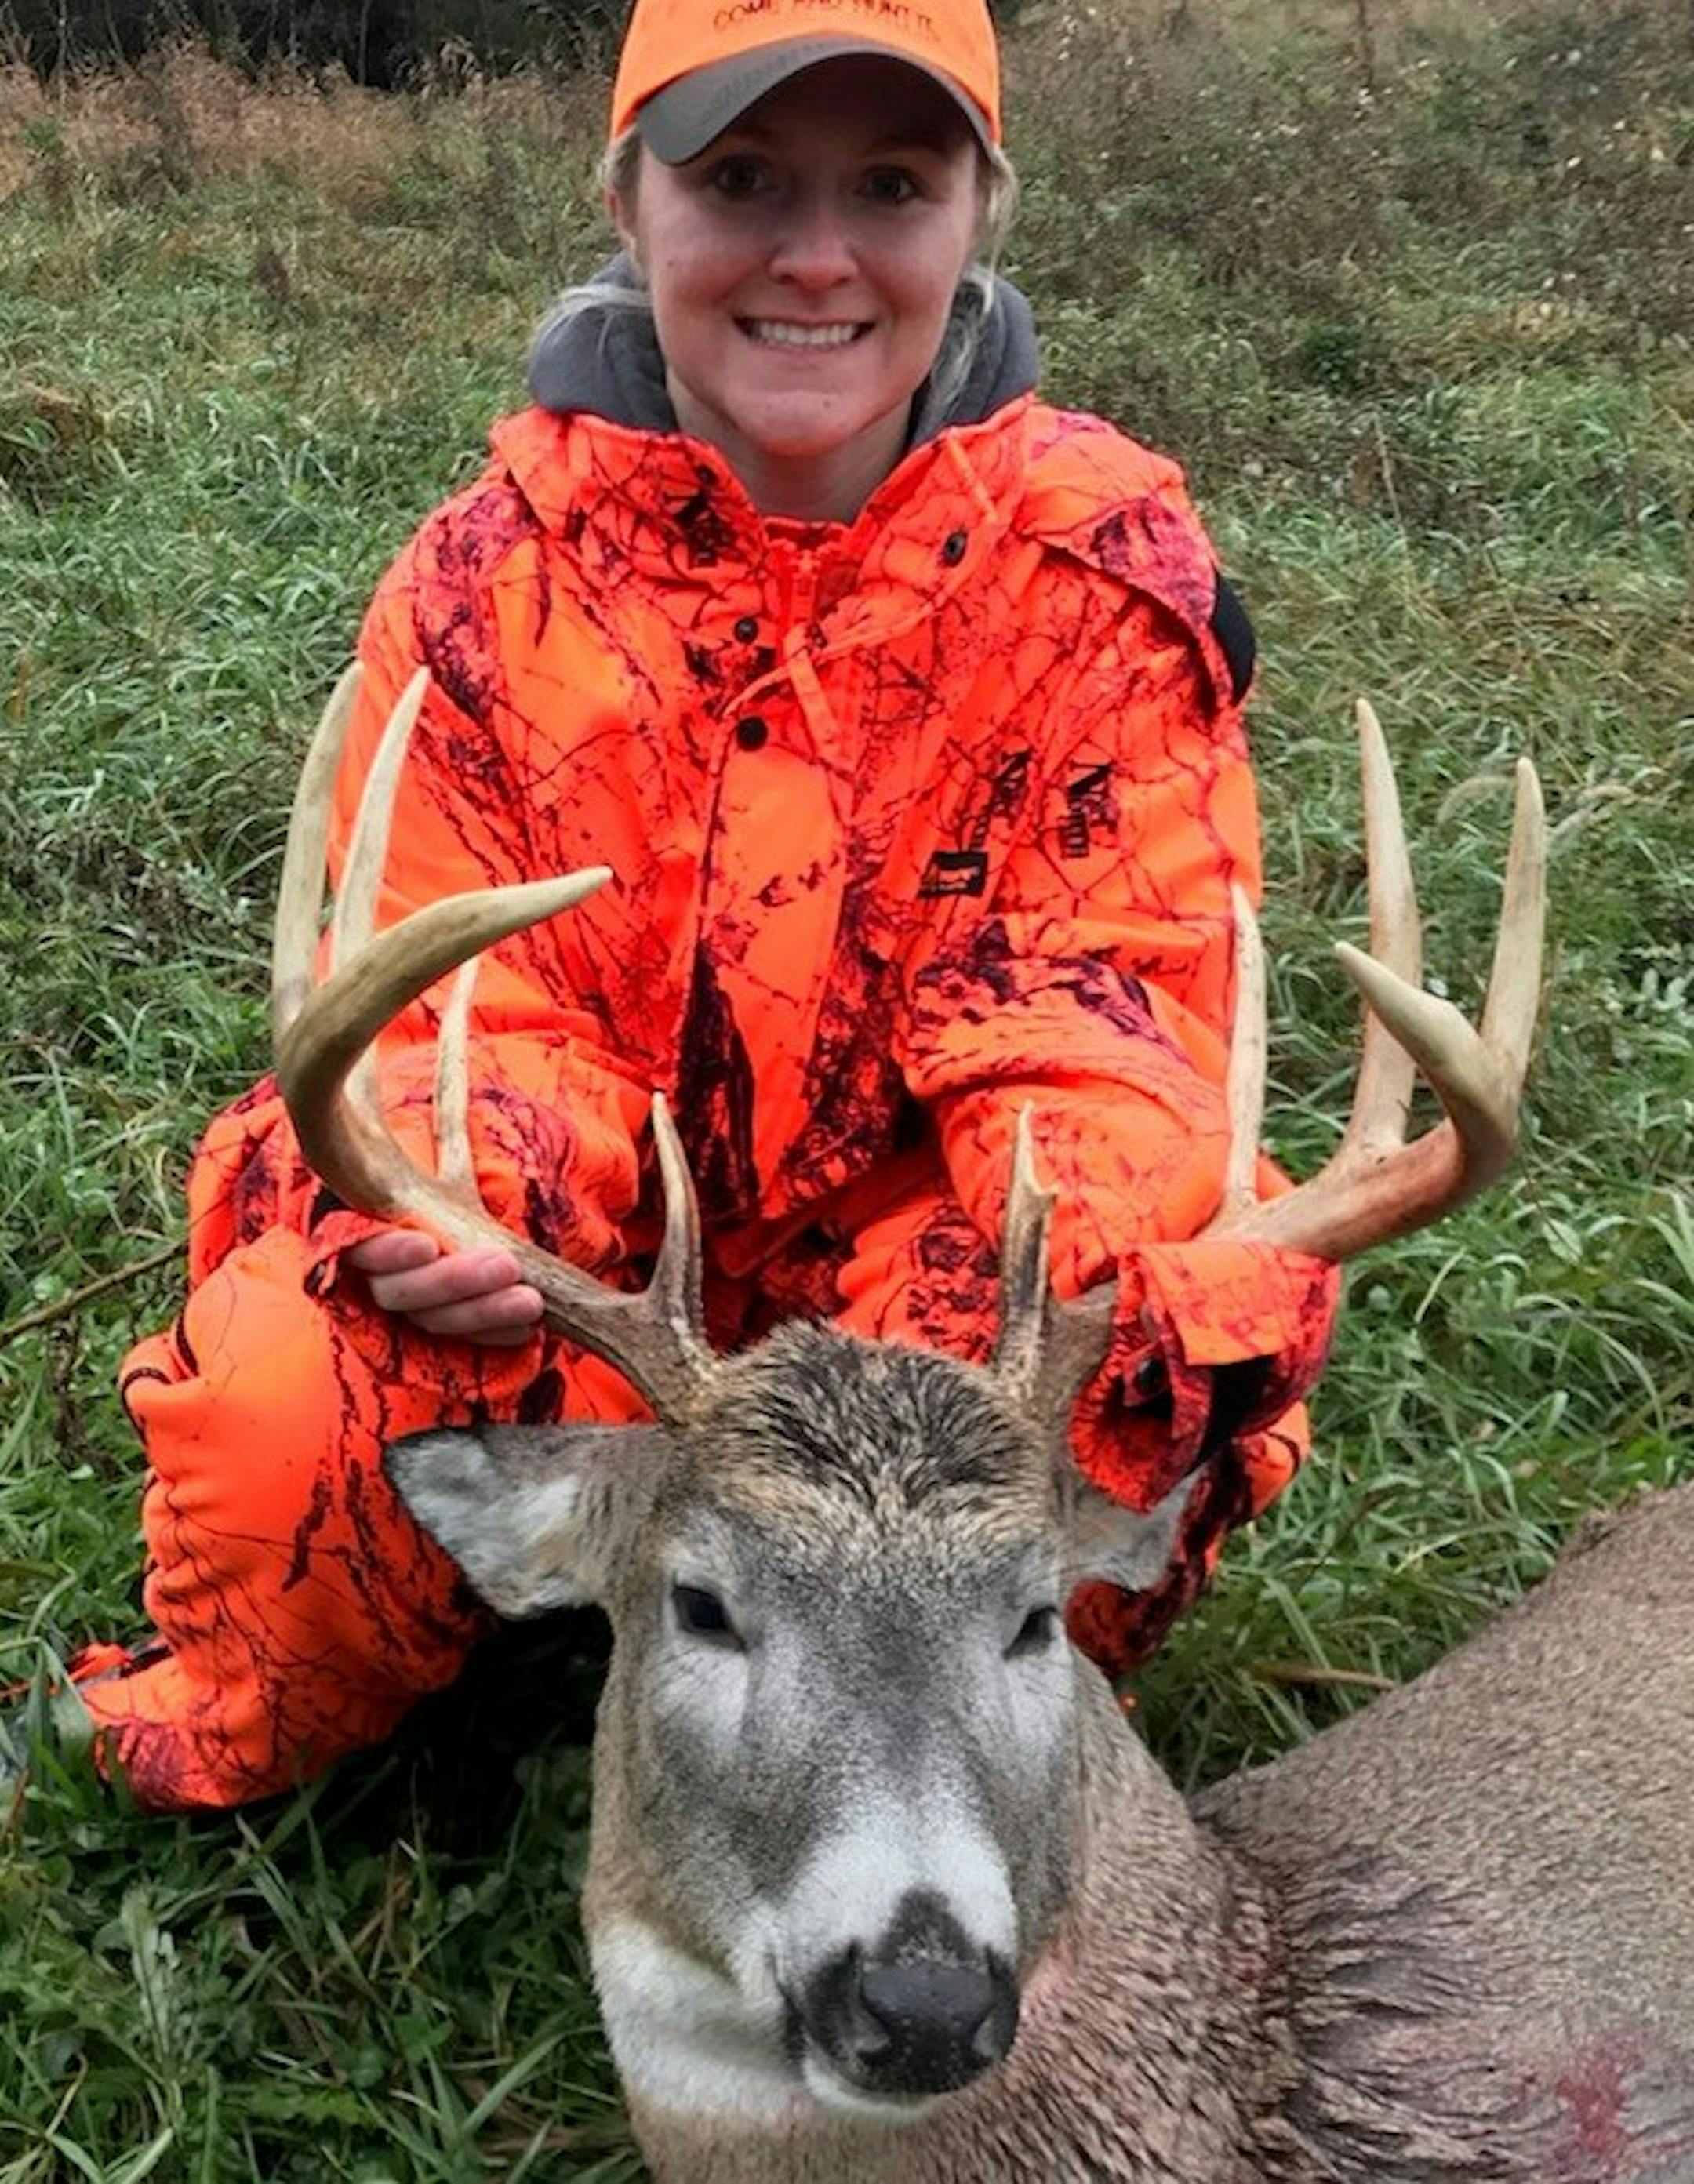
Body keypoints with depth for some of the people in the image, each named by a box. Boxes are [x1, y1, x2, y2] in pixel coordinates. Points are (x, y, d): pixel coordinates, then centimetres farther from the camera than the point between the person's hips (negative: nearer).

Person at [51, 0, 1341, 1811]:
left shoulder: (1094, 561, -7)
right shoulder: (488, 576, -5)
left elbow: (1102, 991, -9)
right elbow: (467, 1010, -6)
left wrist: (1094, 1228, -32)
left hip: (917, 1270, 0)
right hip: (585, 1285, 1)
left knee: (1121, 1387, -31)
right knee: (286, 1405, -27)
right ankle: (240, 1747, 10)